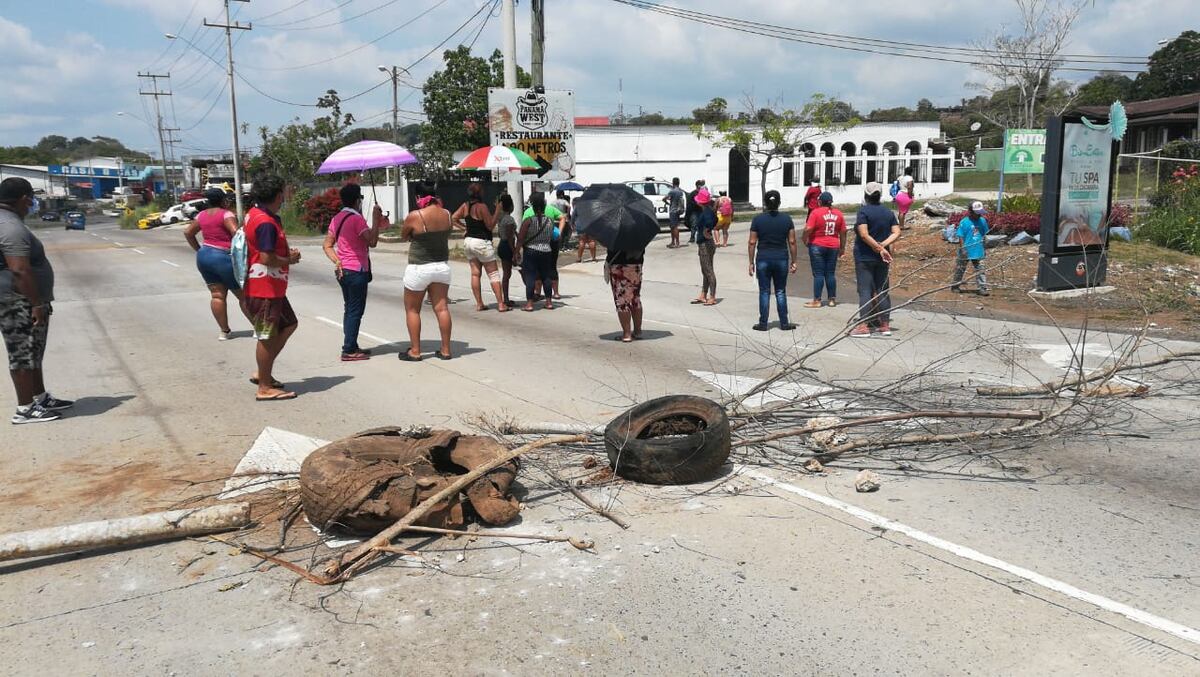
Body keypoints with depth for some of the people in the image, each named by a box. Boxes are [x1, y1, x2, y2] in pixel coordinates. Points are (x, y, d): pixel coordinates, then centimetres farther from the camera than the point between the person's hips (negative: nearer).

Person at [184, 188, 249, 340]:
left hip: (204, 257, 7)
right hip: (224, 257, -7)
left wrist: (199, 250, 21)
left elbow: (188, 232, 18)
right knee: (244, 295, 1)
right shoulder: (226, 214, -11)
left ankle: (224, 331, 9)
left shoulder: (202, 215, 11)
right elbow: (236, 233, -24)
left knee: (217, 295, 8)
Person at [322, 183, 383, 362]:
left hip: (343, 271, 9)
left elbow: (327, 245, 10)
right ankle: (349, 351, -2)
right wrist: (376, 220, -13)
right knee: (355, 311, -3)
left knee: (349, 309, 15)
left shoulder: (337, 218, 11)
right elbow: (372, 242, -21)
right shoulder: (356, 218, -15)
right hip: (357, 271, -9)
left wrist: (337, 262, 0)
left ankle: (351, 347, 21)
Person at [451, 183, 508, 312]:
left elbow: (453, 218, 7)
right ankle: (501, 304, -2)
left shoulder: (465, 206, 3)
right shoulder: (481, 206, -17)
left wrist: (464, 227, 9)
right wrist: (497, 211, -11)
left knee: (475, 273, 10)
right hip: (481, 242, -7)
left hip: (468, 241, 7)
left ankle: (479, 304, 11)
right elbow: (490, 226, -14)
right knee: (493, 274, -1)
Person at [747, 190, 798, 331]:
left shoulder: (758, 219, -3)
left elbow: (752, 243, -3)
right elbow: (792, 242, -1)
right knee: (780, 292, 10)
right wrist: (793, 261, 7)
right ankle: (784, 323, 12)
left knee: (764, 292, 6)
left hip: (763, 259, -1)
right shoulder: (787, 219, 0)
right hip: (781, 259, 1)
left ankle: (763, 323, 9)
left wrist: (751, 262, 3)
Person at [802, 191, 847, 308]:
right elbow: (843, 232, 8)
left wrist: (805, 240, -2)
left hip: (817, 246, -4)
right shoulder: (838, 214, 5)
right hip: (833, 247, 4)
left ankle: (817, 300, 1)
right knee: (831, 273, 10)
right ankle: (832, 299, 15)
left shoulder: (816, 213, -10)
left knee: (818, 274, -1)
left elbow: (808, 229, -18)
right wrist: (842, 247, 17)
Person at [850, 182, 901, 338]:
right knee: (882, 290, 12)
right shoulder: (888, 212, 9)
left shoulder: (863, 211, -10)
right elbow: (896, 233, 1)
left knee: (865, 291, -5)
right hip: (882, 259, 6)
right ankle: (885, 325, 15)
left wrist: (880, 248, -16)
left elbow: (864, 234, -20)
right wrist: (883, 246, -9)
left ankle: (864, 326, -7)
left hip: (864, 257, -6)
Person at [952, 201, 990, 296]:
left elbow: (984, 235, 11)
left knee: (980, 270, 2)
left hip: (978, 251, 4)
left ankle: (982, 288, 6)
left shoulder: (983, 221, 2)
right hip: (966, 251, -4)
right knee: (960, 269, 12)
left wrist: (985, 248, 12)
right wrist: (962, 248, -16)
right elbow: (961, 237, -11)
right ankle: (955, 286, 26)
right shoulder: (964, 222, -13)